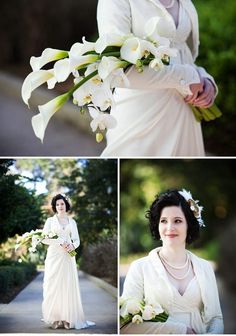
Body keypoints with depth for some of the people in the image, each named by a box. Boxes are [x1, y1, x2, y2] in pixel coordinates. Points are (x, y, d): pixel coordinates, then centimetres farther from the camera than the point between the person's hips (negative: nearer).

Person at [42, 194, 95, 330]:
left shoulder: (72, 222, 12)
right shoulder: (50, 220, 5)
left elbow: (77, 240, 10)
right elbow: (44, 238, -3)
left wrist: (72, 246, -13)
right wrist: (60, 243, -15)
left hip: (68, 258, 2)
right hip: (54, 256, -2)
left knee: (68, 286, -2)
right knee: (54, 286, -3)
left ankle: (67, 318, 3)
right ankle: (55, 318, 1)